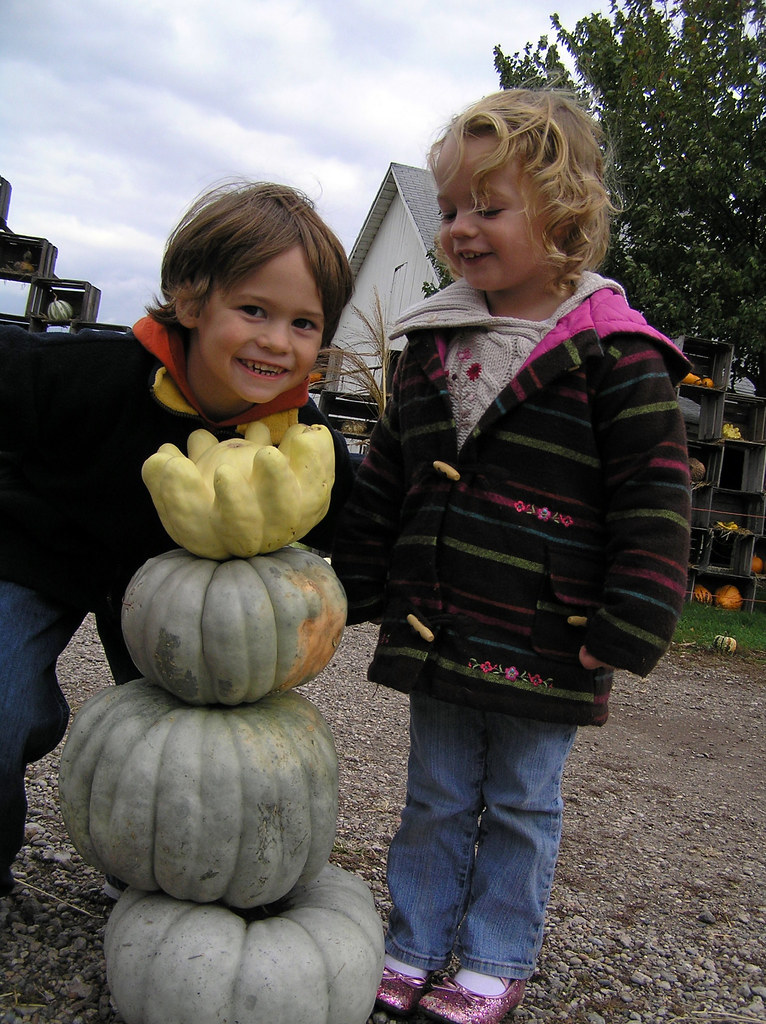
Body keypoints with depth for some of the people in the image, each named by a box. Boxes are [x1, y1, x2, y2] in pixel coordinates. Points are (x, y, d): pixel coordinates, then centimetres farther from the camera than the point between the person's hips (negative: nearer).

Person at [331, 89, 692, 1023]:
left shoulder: (614, 352, -10)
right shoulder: (432, 343, 6)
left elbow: (653, 500, -10)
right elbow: (385, 481, 12)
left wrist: (627, 624, -13)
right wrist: (352, 587, 12)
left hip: (543, 646, -4)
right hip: (435, 629, 5)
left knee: (522, 806, 14)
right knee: (435, 799, 17)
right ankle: (414, 947, 35)